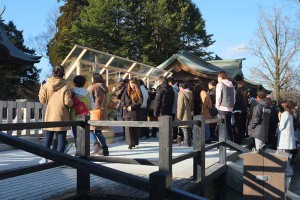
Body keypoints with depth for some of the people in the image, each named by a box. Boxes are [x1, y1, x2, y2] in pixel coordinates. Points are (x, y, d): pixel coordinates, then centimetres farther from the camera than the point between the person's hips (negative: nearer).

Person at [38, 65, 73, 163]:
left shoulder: (46, 85, -2)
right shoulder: (65, 86, -9)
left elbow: (42, 100, 1)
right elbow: (68, 102, -13)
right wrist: (72, 102, 9)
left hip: (49, 117, 3)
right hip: (61, 117, -3)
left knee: (48, 139, 14)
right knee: (61, 139, 4)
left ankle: (45, 158, 18)